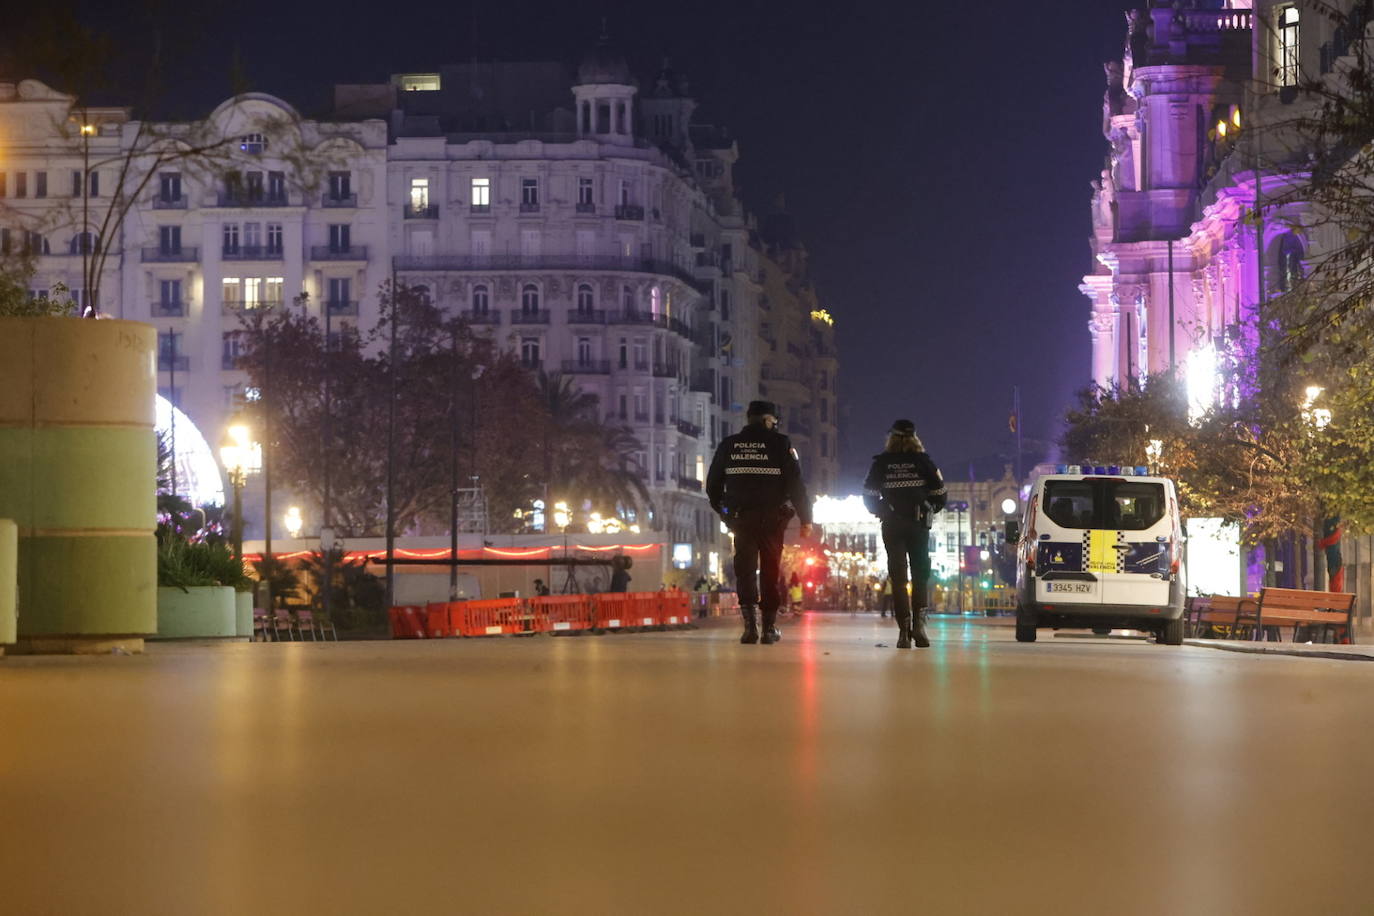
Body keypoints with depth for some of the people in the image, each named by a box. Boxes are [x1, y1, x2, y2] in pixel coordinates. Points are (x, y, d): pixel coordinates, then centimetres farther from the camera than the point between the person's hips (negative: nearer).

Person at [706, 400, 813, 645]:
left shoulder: (728, 445, 6)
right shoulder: (780, 444, -3)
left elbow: (712, 484, 13)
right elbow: (796, 484, -6)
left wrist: (721, 510, 29)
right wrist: (805, 519, -1)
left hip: (741, 518, 1)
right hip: (772, 519, -1)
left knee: (745, 570, 5)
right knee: (771, 570, 9)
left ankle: (750, 624, -12)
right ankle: (769, 628, 11)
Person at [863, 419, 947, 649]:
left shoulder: (881, 463, 2)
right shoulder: (923, 461, 1)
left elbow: (869, 494, 1)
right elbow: (939, 491, 2)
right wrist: (931, 509, 20)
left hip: (892, 526, 0)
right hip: (918, 524, 0)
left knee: (898, 577, 1)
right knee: (921, 574, 8)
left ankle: (904, 629, -8)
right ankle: (919, 621, -11)